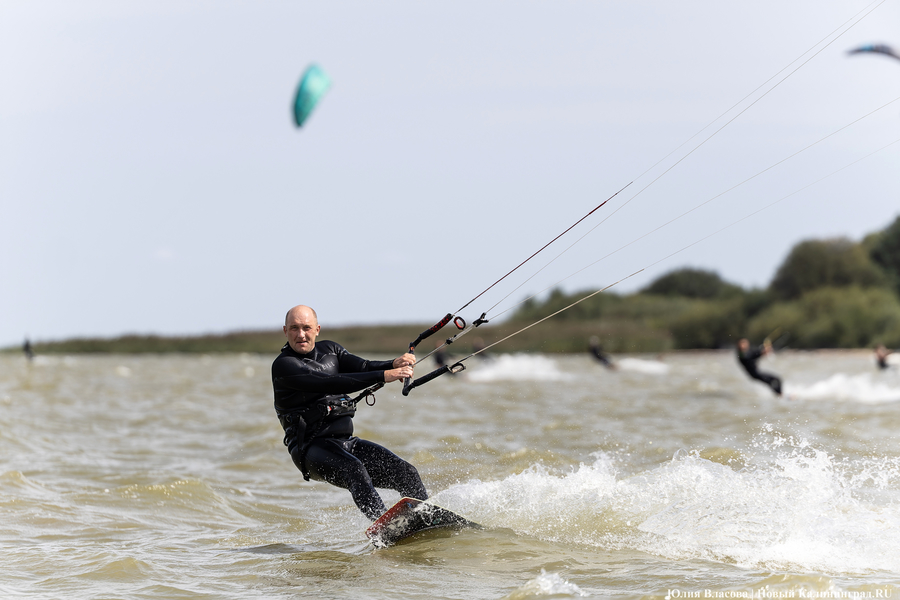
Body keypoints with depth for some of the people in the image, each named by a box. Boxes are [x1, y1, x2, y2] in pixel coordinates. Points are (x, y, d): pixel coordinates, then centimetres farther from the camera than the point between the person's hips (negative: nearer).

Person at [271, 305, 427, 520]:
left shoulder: (330, 350, 14)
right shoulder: (283, 365, -9)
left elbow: (363, 367, -1)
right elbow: (331, 384, -21)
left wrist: (395, 364, -23)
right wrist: (383, 376, -28)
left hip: (346, 442, 7)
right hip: (312, 448, -7)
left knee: (406, 473, -8)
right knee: (354, 470, -35)